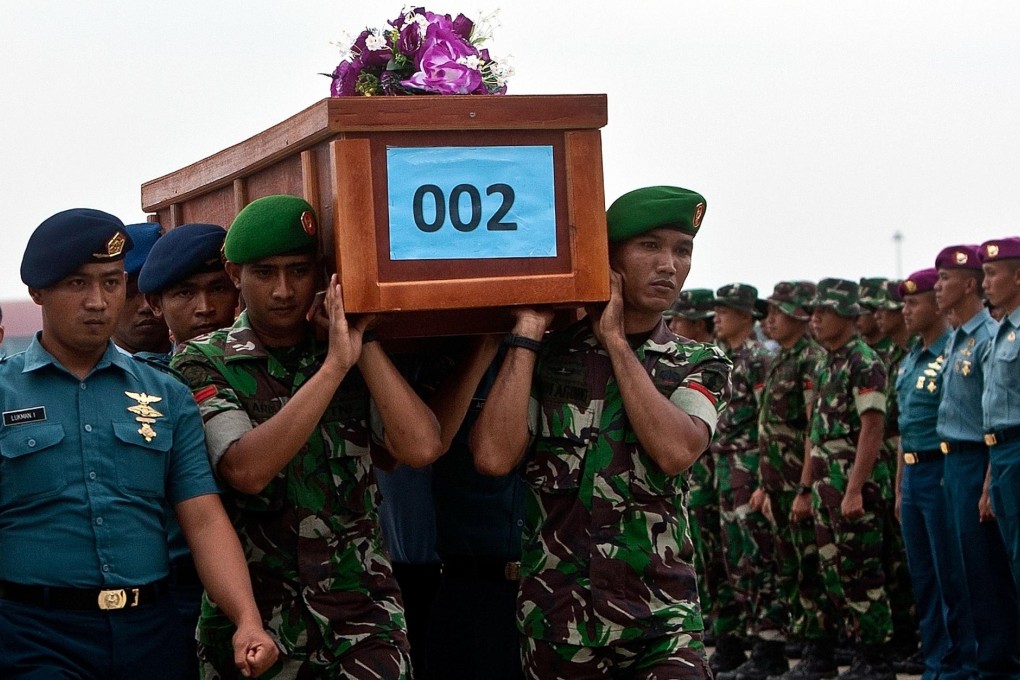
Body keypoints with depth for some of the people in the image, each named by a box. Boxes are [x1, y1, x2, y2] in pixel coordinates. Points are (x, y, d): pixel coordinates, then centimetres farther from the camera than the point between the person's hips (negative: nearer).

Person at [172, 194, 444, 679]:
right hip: (254, 620, -2)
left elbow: (420, 448, -9)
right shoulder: (202, 364, -2)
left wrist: (363, 344, -7)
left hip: (361, 612, 2)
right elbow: (248, 470, -19)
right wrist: (333, 366, -19)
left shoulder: (355, 362, 7)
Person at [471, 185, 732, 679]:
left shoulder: (701, 365, 6)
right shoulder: (544, 358, 4)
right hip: (556, 618, 0)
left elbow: (675, 451, -14)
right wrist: (528, 331, -8)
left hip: (662, 621, 0)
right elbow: (493, 457, -12)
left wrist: (615, 341, -8)